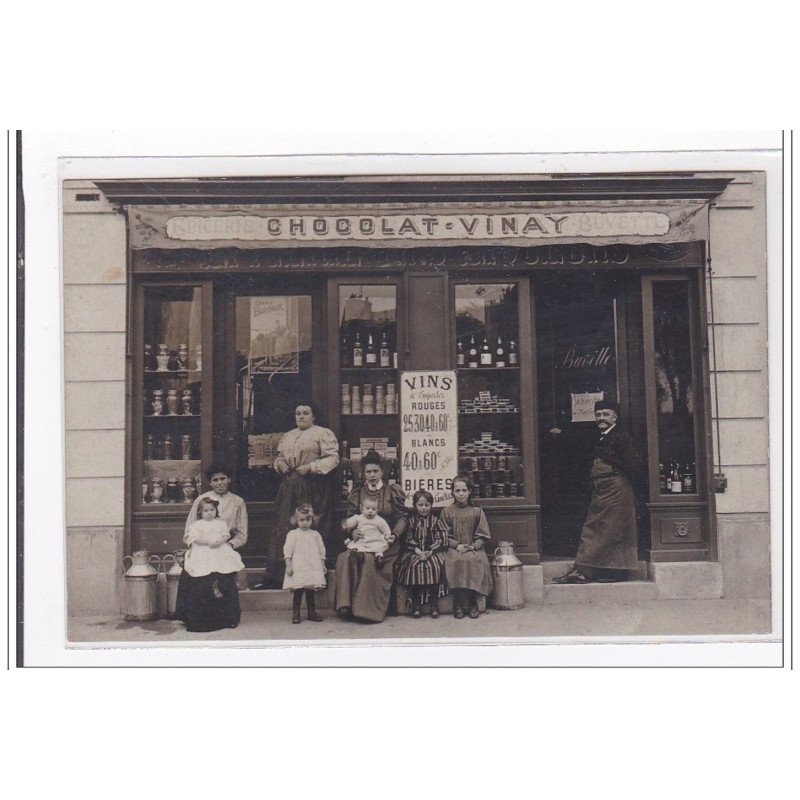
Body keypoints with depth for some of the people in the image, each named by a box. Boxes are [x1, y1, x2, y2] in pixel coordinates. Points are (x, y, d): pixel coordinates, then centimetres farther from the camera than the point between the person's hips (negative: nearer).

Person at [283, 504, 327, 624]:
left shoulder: (315, 534, 11)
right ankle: (295, 613, 5)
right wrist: (288, 565, -8)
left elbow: (321, 550, 15)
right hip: (298, 568, -3)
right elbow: (288, 551, -2)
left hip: (313, 567, 3)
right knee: (298, 590, -4)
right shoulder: (293, 534, 0)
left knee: (311, 590, 7)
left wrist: (323, 565, 14)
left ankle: (311, 612, 17)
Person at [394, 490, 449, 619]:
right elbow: (409, 539, 2)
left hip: (433, 552, -1)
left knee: (434, 565, -29)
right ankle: (416, 604, -19)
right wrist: (418, 551, -13)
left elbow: (440, 539, -1)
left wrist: (429, 552, -14)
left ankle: (434, 603, -17)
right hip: (414, 552, 1)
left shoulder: (435, 521, 6)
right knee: (413, 566, -28)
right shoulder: (411, 521, 8)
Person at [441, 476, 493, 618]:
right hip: (453, 548, 0)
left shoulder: (477, 511, 10)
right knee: (457, 561, -33)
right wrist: (457, 545, -11)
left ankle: (473, 604, -20)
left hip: (474, 549, 0)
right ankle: (458, 605, -25)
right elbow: (444, 536, 6)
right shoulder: (447, 511, 9)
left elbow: (483, 536, 8)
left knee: (475, 560, -32)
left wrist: (474, 546, -10)